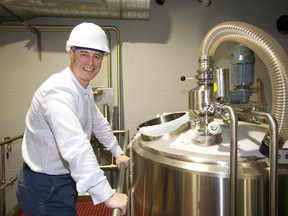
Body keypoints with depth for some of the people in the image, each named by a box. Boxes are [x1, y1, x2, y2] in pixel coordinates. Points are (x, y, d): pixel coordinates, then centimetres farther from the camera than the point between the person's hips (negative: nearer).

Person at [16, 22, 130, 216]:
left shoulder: (85, 90, 4)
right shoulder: (59, 91, -29)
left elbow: (99, 123, 16)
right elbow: (75, 147, -41)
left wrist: (118, 152, 19)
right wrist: (107, 195, -43)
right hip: (45, 187, -9)